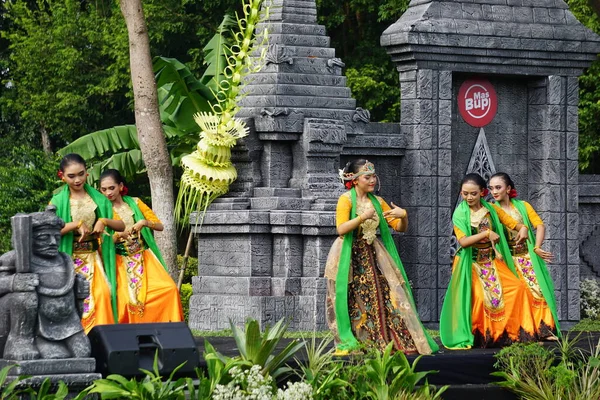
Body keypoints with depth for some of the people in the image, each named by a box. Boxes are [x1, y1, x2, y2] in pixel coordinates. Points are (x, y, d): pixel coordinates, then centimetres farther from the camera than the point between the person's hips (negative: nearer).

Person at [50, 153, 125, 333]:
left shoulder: (98, 199, 9)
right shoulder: (58, 202, 3)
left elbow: (121, 226, 9)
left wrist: (104, 221, -10)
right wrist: (76, 225, -16)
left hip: (94, 257, 1)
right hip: (70, 260, -1)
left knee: (102, 293, -19)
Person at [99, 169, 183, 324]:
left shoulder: (135, 203, 7)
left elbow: (160, 226, 6)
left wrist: (144, 222, -14)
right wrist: (118, 235, -20)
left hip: (144, 259, 2)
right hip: (122, 263, -1)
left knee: (169, 289, -17)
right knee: (129, 301, -20)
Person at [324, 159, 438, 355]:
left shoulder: (377, 201, 10)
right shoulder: (346, 199, -6)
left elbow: (400, 228, 11)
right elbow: (341, 229, -19)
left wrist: (403, 215, -10)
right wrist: (363, 217, -27)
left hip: (372, 256, 5)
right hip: (349, 257, -5)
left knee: (387, 293, -5)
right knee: (353, 301, -7)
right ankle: (348, 343, 0)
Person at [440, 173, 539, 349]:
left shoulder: (491, 210, 5)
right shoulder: (460, 214, -5)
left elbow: (513, 223, 5)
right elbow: (463, 241, -16)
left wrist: (523, 228, -18)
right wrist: (486, 233, -25)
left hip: (492, 262, 4)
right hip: (471, 264, -4)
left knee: (517, 287, -10)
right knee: (479, 297, -22)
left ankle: (514, 332, 1)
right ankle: (479, 335, -6)